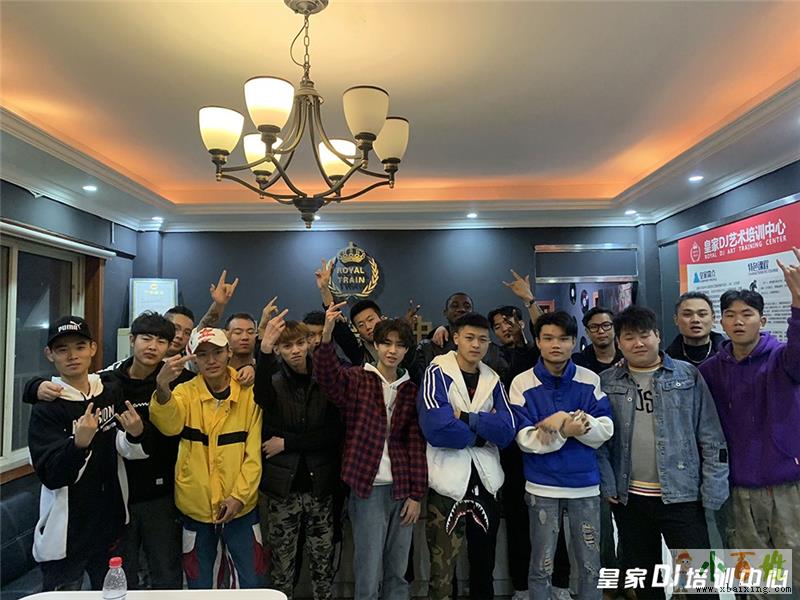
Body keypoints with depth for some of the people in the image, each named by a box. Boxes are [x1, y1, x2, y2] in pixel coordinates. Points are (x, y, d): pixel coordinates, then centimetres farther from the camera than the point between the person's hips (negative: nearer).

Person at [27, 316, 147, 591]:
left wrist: (134, 435, -22)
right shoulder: (45, 407, -11)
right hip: (66, 534, -4)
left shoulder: (112, 393, -1)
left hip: (111, 526, 4)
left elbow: (125, 449, 0)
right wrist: (79, 444, -36)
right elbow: (51, 476, -17)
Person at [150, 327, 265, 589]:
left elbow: (254, 453, -5)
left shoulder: (249, 393, -7)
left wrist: (239, 496, -11)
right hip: (196, 507, 1)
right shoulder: (186, 392, -5)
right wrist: (162, 387, -45)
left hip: (240, 506, 0)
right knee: (199, 584, 17)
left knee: (250, 583, 13)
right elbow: (168, 424, -27)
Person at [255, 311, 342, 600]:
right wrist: (264, 351, -44)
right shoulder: (273, 381, -4)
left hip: (320, 486, 1)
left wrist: (287, 442, -14)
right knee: (282, 565, 12)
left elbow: (334, 433, -6)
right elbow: (260, 399, -29)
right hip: (282, 486, -1)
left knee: (323, 563, 14)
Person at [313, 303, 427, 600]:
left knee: (397, 573, 15)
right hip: (367, 488, -3)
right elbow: (327, 373, -25)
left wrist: (416, 494, 2)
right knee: (369, 576, 2)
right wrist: (327, 336, -42)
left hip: (402, 489, 4)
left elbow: (416, 443, 6)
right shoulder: (356, 379, -2)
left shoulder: (411, 390, 7)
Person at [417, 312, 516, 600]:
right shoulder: (437, 373, -8)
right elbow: (436, 428, -23)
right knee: (442, 568, 4)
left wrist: (465, 417, -17)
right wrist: (484, 429, -11)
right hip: (447, 481, -5)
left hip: (485, 480, 5)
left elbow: (507, 431, -7)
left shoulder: (493, 381, 7)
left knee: (484, 564, 20)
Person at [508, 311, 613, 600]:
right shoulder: (522, 384, -7)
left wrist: (564, 421, -22)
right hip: (542, 486, -2)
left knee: (591, 564, 14)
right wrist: (564, 430, -27)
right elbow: (526, 439, -11)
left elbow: (606, 429, -6)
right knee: (541, 566, 10)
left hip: (585, 484, 2)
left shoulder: (590, 380, 0)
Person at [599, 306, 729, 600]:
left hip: (681, 495, -2)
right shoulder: (606, 382, 1)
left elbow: (711, 437, -1)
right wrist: (607, 483, -5)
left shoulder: (688, 375, -2)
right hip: (628, 497, 2)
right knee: (643, 575, 17)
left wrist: (713, 489, -5)